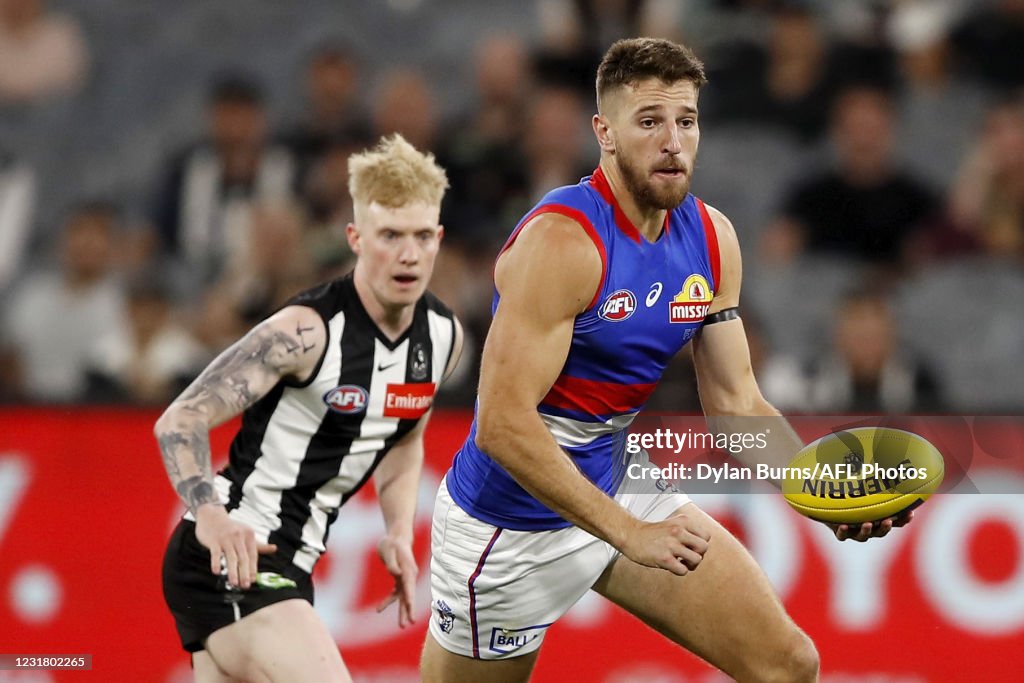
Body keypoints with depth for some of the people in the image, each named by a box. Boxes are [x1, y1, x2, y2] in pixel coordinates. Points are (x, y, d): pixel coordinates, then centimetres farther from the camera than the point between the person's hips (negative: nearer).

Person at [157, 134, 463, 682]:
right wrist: (211, 516, -40)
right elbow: (180, 420, -23)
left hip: (289, 565, 9)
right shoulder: (308, 330, -19)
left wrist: (399, 534, 8)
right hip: (230, 554, -9)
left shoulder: (444, 336, 5)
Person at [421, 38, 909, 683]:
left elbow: (736, 402, 4)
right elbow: (502, 424, -29)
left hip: (624, 489, 7)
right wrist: (627, 533, -31)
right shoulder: (563, 241, -25)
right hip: (515, 526, -7)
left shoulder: (711, 237, -1)